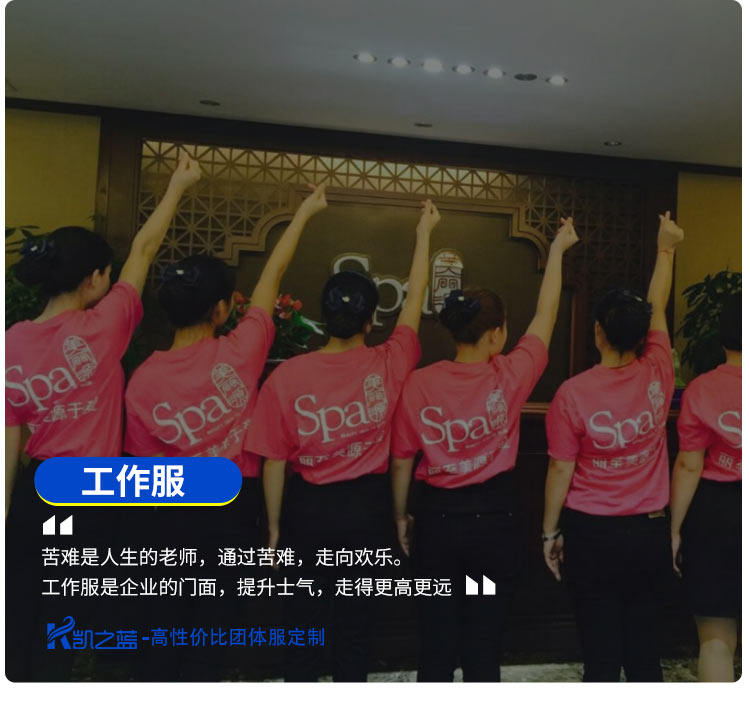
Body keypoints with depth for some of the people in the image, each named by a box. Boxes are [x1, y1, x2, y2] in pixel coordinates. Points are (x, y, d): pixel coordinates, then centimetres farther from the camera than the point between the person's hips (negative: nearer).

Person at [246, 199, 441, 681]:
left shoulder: (287, 376, -16)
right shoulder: (388, 366, -13)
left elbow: (274, 461, -10)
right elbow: (415, 298, 1)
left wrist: (274, 524, 3)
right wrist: (424, 233, 13)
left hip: (309, 506, 0)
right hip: (367, 504, 1)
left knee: (305, 612, 16)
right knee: (356, 614, 16)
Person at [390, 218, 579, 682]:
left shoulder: (419, 384, -11)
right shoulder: (509, 377, -12)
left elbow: (402, 459, -3)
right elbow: (546, 315, 2)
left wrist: (401, 516, 13)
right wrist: (557, 251, 14)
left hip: (439, 519, 1)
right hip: (497, 518, 0)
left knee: (437, 645, 14)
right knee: (485, 647, 13)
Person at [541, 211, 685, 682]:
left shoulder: (573, 394, -16)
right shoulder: (657, 378, -7)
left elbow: (561, 471, -11)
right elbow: (657, 309, 9)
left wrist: (550, 531, 3)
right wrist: (666, 249, 23)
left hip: (592, 533, -3)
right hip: (650, 534, 3)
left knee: (601, 654, 8)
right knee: (645, 650, 16)